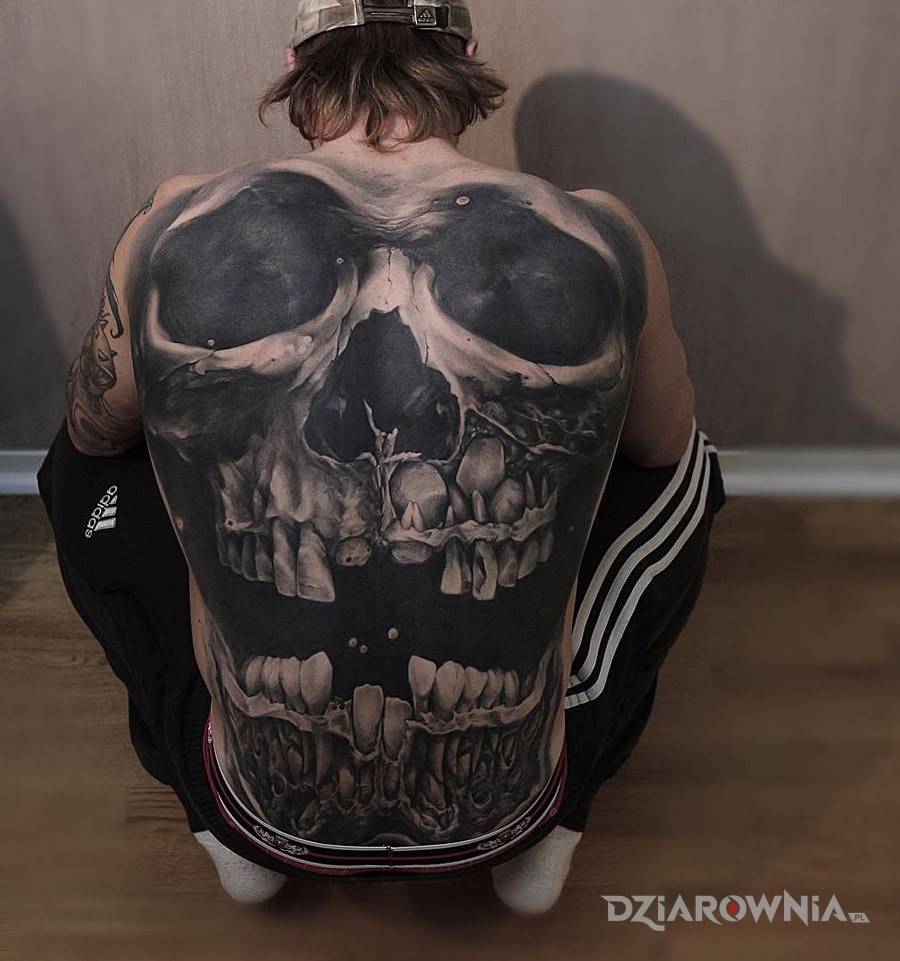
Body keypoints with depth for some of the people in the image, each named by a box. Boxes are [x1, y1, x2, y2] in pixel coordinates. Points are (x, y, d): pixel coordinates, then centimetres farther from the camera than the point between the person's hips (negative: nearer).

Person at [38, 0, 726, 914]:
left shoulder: (177, 229, -13)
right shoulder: (598, 240, -13)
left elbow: (94, 427, 8)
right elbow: (663, 444, 7)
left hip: (268, 816, 1)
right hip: (503, 816, 1)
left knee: (83, 467, 20)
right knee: (685, 467, 21)